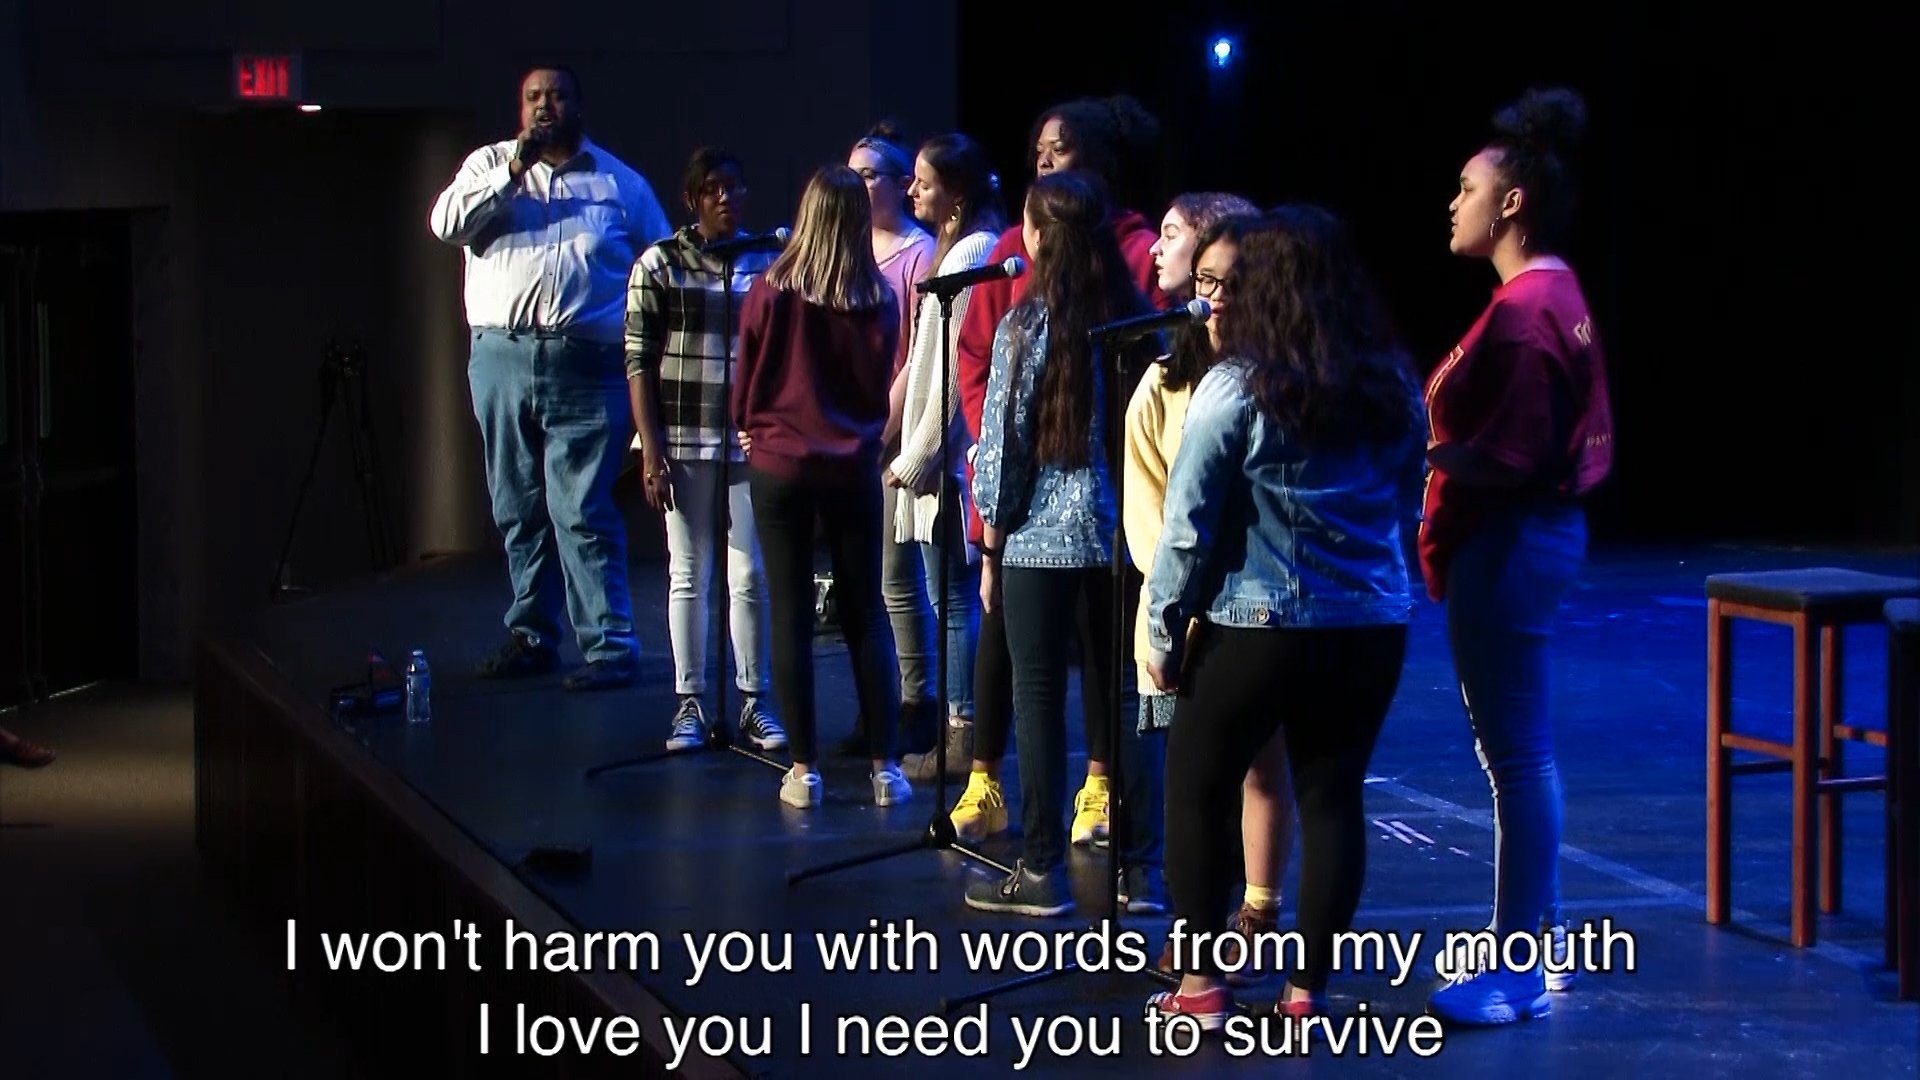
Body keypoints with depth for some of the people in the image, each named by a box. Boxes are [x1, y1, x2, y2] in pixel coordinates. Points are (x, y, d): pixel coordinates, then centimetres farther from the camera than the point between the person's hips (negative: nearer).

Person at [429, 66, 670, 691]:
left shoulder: (619, 181, 11)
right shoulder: (491, 164, 13)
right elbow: (446, 222, -4)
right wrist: (515, 170, -10)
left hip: (586, 364, -3)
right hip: (503, 358, 3)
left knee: (583, 511, -8)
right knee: (518, 509, 9)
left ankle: (609, 646, -5)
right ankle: (530, 637, 19)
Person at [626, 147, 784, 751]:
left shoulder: (766, 264, 6)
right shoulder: (659, 265, 0)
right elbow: (639, 361, -2)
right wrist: (651, 452, -7)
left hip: (751, 443, 1)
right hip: (684, 442, -1)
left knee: (751, 575, 2)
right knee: (688, 575, 5)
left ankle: (754, 702, 12)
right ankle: (689, 704, 13)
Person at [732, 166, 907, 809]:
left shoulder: (771, 292, -11)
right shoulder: (878, 298, -6)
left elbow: (746, 381, 1)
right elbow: (880, 387, 7)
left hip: (779, 464, -1)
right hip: (853, 467, 1)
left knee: (791, 613, 5)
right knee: (866, 614, 9)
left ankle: (804, 770, 6)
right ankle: (884, 767, 8)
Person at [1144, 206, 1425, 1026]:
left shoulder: (1235, 388, -10)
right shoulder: (1394, 388, 4)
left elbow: (1189, 523, -8)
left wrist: (1163, 630, 0)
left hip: (1258, 628, -4)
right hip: (1372, 628, 4)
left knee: (1197, 789, 12)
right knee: (1333, 799, 10)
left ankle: (1201, 983, 14)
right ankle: (1308, 989, 12)